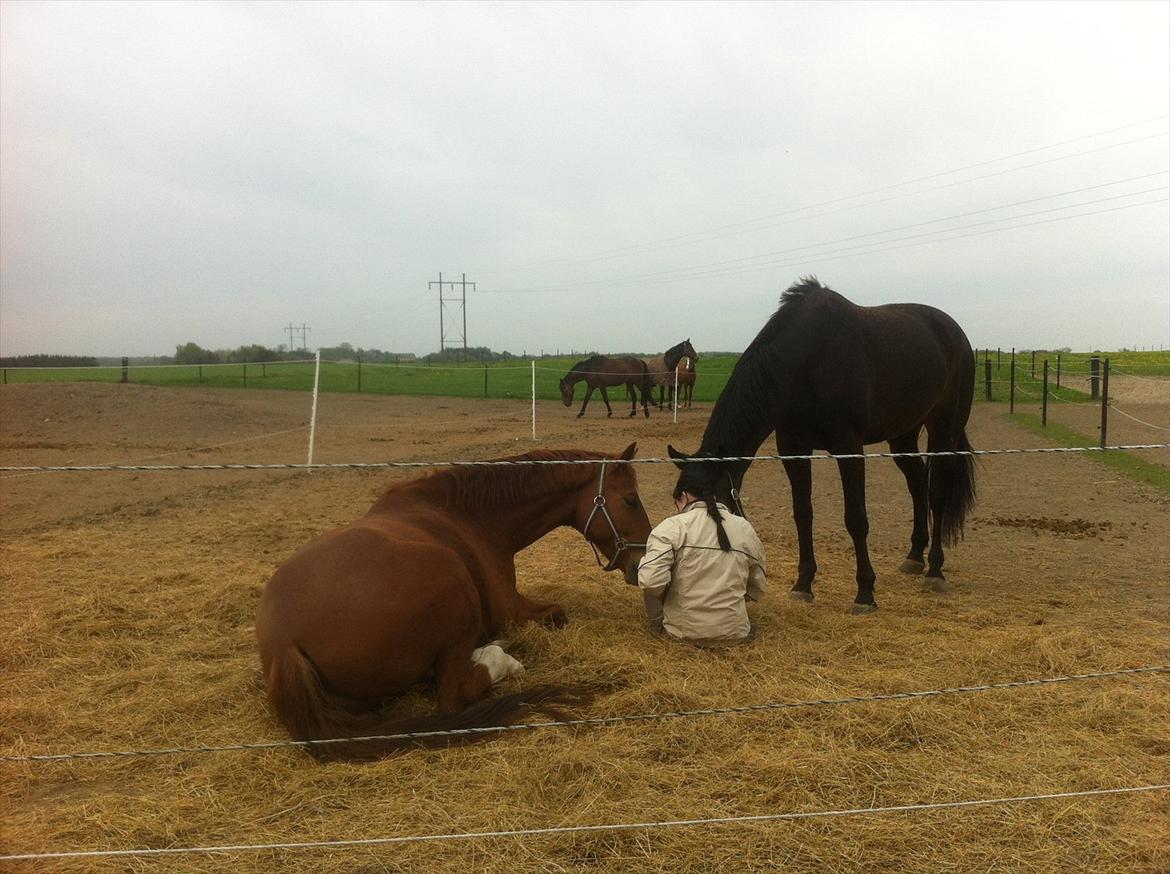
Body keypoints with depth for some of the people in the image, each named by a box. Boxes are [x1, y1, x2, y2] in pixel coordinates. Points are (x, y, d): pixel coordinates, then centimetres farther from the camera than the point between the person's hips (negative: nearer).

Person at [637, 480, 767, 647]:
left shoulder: (673, 526, -9)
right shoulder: (746, 528, 6)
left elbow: (651, 581, -20)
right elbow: (759, 588, 13)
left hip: (684, 631, -4)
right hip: (734, 634, 5)